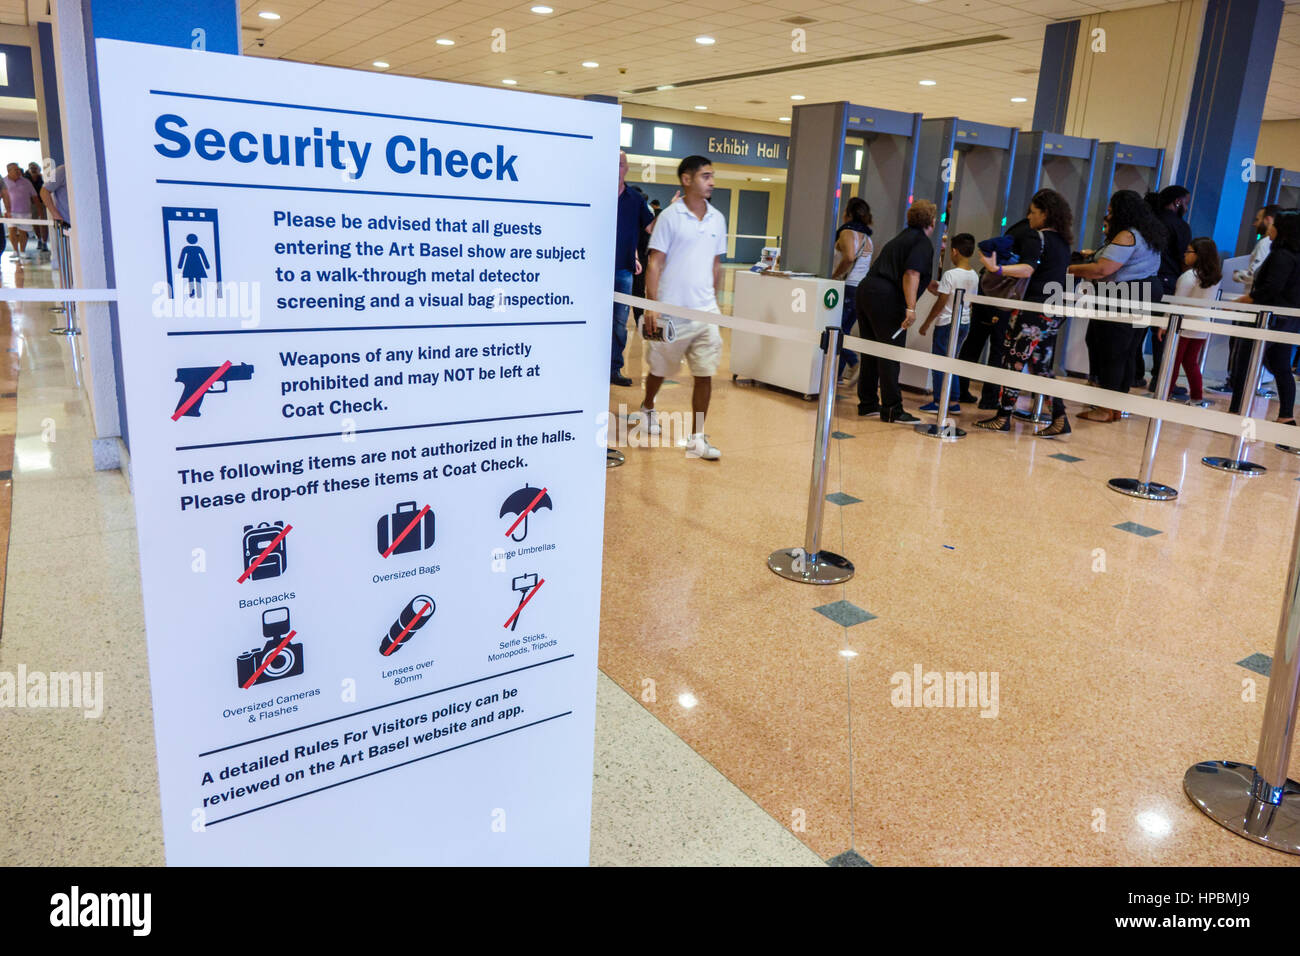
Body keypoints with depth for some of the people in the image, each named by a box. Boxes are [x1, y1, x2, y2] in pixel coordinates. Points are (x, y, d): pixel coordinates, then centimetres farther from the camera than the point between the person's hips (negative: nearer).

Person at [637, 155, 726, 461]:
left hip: (705, 311, 3)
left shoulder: (717, 219, 10)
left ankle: (696, 438, 4)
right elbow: (655, 263, -6)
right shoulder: (670, 216, -4)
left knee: (705, 374, -3)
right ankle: (647, 409, 42)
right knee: (659, 369, 12)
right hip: (670, 311, -3)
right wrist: (652, 306, -13)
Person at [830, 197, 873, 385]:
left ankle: (854, 363, -19)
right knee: (843, 331, 12)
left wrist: (833, 275, -16)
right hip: (863, 289, 8)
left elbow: (849, 257, -27)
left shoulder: (848, 232, -9)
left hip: (848, 288, -8)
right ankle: (837, 374, 13)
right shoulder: (867, 236, 17)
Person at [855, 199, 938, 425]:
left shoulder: (902, 237, 26)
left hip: (866, 288, 9)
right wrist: (911, 308, -22)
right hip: (885, 297, -9)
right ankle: (891, 409, -5)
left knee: (871, 352, 13)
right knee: (889, 353, -6)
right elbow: (911, 274, -16)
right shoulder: (923, 243, -2)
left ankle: (868, 403, 19)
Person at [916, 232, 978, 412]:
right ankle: (954, 402, 15)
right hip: (964, 323, 7)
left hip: (946, 323, -7)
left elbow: (941, 303, -14)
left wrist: (926, 323, -5)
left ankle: (938, 402, 1)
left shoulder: (950, 275, -15)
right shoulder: (974, 276, 6)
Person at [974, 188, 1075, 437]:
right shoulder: (1063, 242, 17)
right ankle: (1059, 419, 5)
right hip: (1054, 312, 9)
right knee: (1041, 366, 10)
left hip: (1035, 309, -9)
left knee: (1014, 360, -3)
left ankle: (1003, 416, -1)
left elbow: (1028, 269, -23)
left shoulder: (1040, 237, -9)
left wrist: (997, 268, -35)